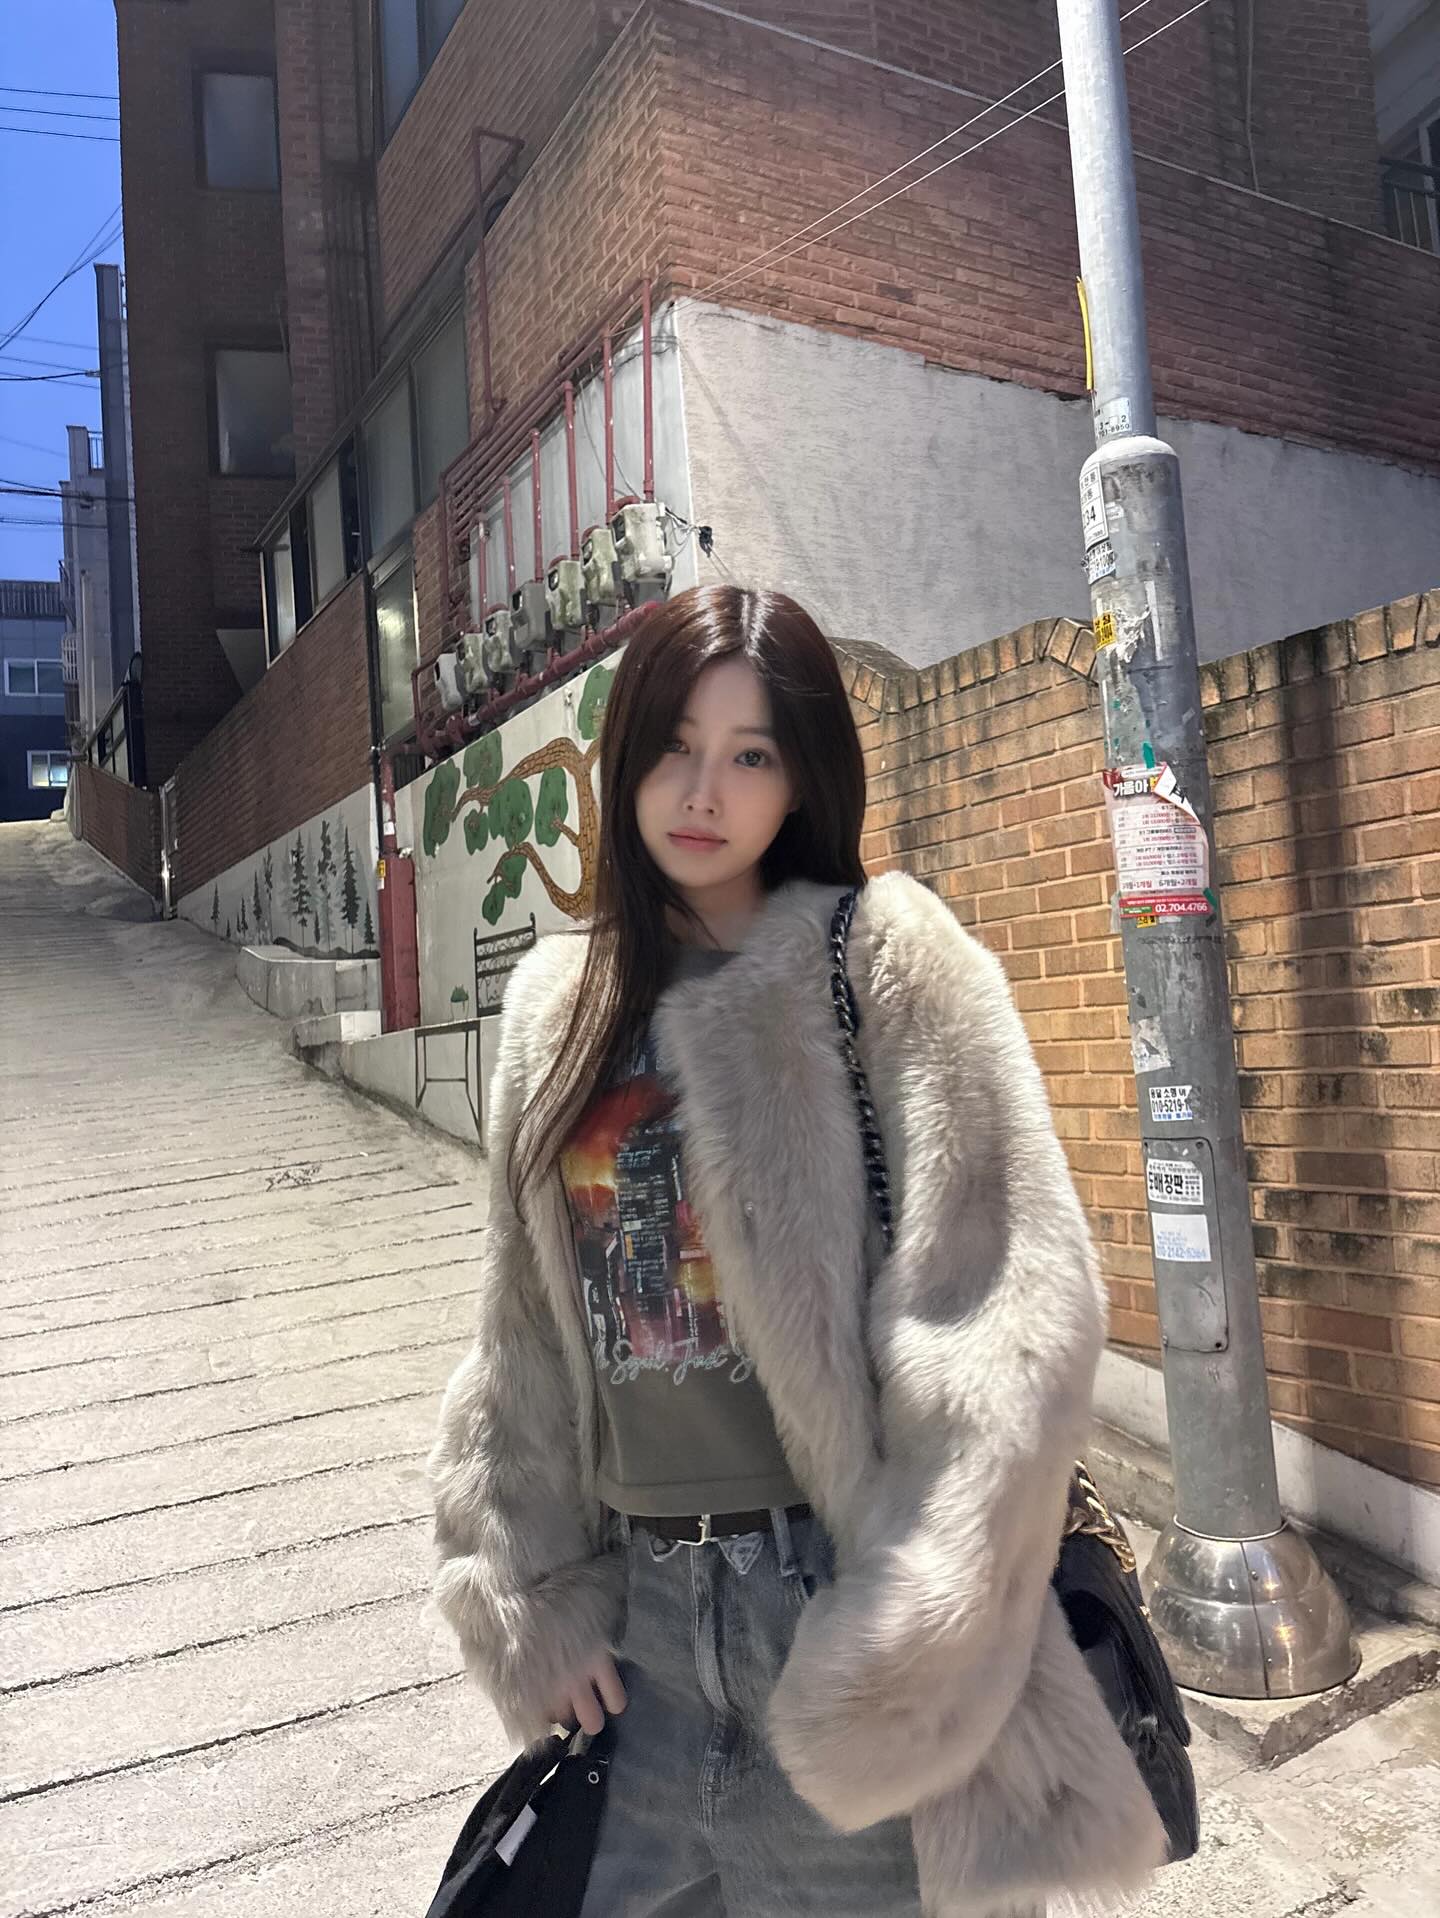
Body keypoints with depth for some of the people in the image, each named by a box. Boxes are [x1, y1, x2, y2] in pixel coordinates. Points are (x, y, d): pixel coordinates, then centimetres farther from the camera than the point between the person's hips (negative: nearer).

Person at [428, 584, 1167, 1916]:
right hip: (644, 1610, 4)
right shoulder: (560, 1003, 5)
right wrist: (538, 1593, 6)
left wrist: (901, 1645, -15)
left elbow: (1009, 1318, -16)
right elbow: (525, 1326, 8)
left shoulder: (886, 961, -11)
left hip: (837, 1588, -4)